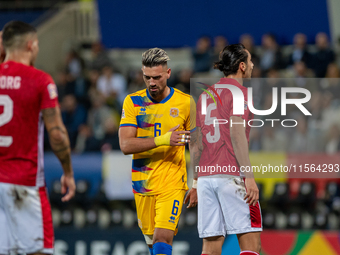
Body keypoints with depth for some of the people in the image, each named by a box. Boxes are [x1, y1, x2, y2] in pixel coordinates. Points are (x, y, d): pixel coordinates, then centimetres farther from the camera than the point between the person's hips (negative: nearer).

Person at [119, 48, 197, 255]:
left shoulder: (185, 103, -1)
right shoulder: (133, 102, 1)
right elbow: (125, 145, -10)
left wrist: (197, 186, 2)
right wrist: (162, 140, -22)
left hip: (172, 183, -2)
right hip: (142, 183, 2)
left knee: (163, 237, -17)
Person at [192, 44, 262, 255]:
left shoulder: (206, 94, 18)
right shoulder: (239, 91, -4)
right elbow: (237, 134, -14)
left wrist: (195, 181, 22)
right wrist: (249, 176, -17)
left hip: (206, 176, 7)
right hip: (232, 175, -7)